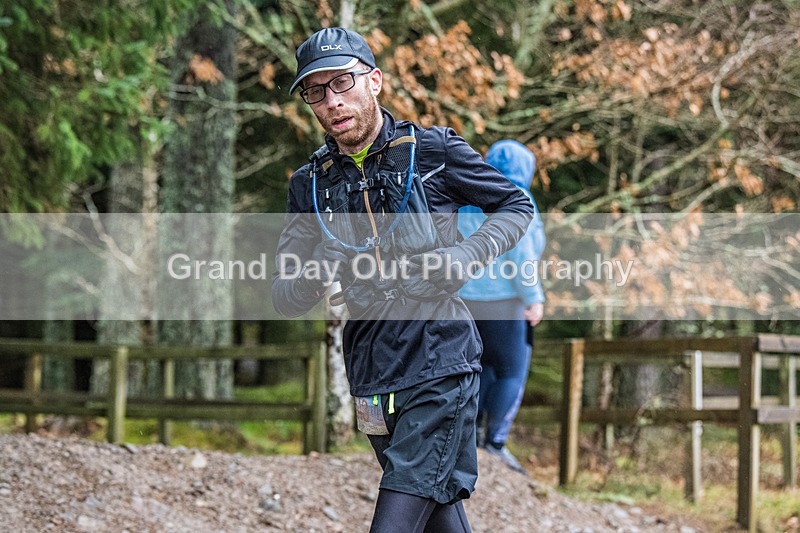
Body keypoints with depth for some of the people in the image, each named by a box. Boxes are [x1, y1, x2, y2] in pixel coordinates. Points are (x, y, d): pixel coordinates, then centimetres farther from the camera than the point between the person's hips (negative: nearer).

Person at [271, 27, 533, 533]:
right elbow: (285, 298, 7)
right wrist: (318, 274, -16)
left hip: (440, 367, -5)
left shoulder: (433, 149, -2)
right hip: (373, 380, 5)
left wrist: (464, 258, -8)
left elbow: (517, 207, 9)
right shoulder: (310, 186, 8)